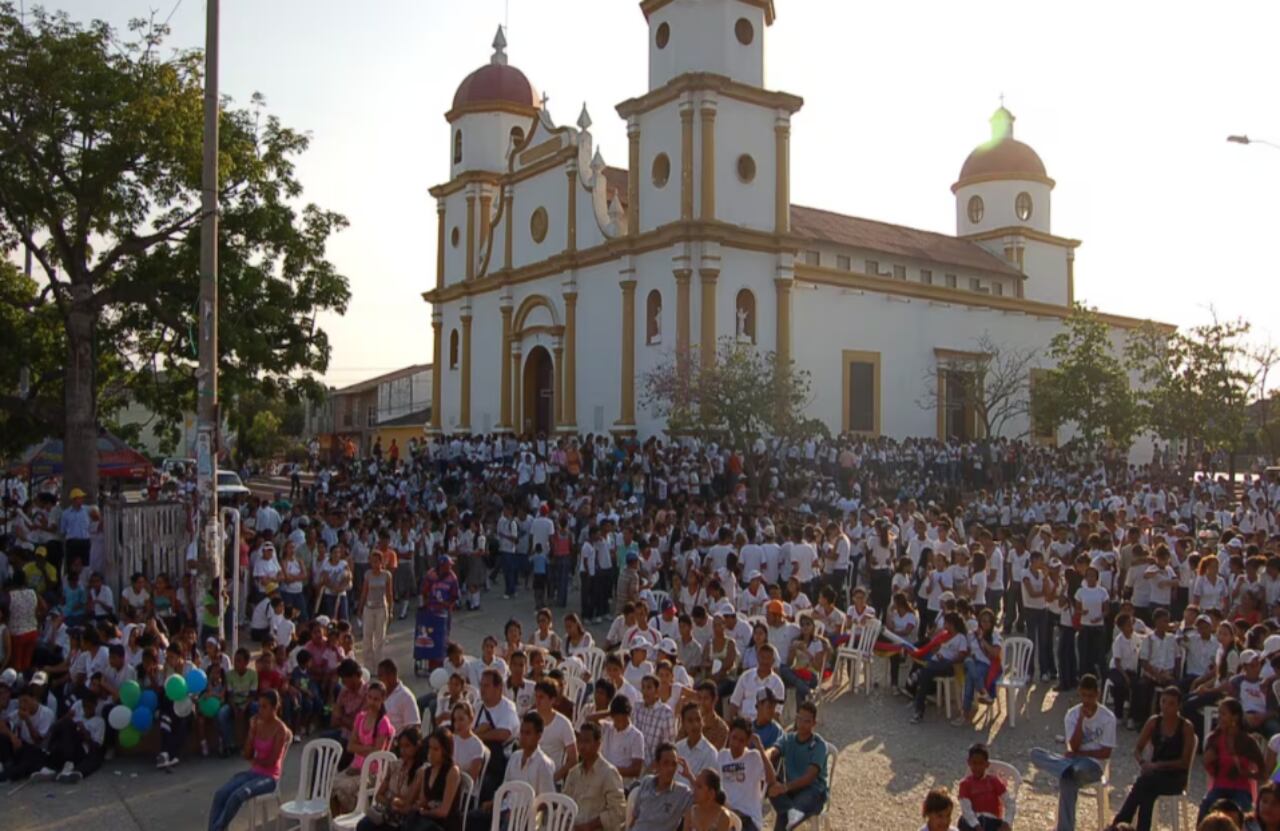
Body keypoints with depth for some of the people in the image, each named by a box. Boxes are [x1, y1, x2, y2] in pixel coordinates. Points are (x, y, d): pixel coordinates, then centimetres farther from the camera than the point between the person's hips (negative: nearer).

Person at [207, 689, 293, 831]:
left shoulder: (281, 730, -15)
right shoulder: (257, 724, 4)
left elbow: (271, 762, -16)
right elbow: (247, 755, 2)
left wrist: (254, 759, 2)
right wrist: (252, 731, -9)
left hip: (269, 777, -6)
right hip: (253, 772, 7)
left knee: (236, 796, -29)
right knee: (220, 794, -17)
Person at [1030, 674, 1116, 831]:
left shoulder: (1108, 717, -5)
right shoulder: (1072, 714, 3)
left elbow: (1106, 753, -6)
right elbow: (1073, 747, -8)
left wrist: (1079, 754, -8)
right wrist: (1081, 719, -15)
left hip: (1093, 765, -4)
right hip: (1074, 761, 5)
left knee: (1067, 780, -42)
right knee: (1036, 754, -24)